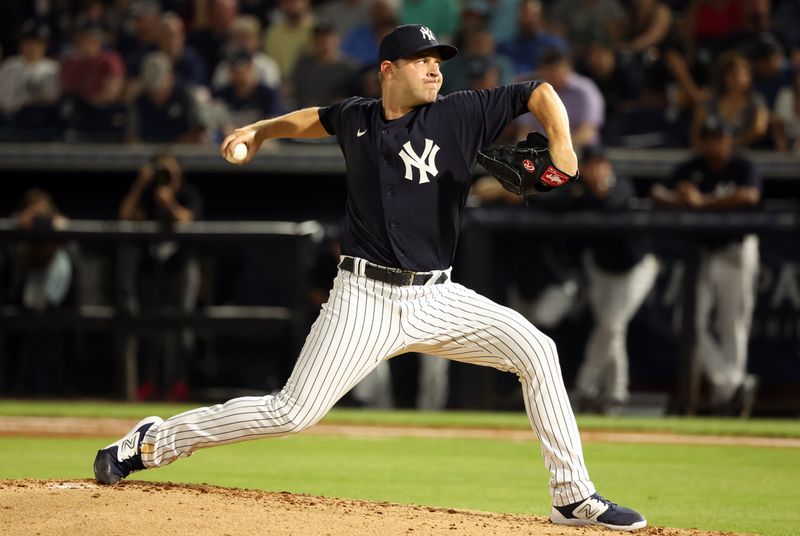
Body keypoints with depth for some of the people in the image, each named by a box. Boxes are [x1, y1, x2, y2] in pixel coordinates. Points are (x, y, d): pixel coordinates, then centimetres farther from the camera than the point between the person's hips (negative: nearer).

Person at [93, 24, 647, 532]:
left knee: (536, 350, -14)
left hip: (436, 298, 2)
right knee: (291, 413, -9)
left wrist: (560, 146, -16)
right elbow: (314, 118, 29)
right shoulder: (356, 118, 5)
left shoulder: (460, 114, 0)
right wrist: (258, 130, 21)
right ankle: (153, 441, 8)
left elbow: (539, 92, -1)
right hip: (366, 297, -2)